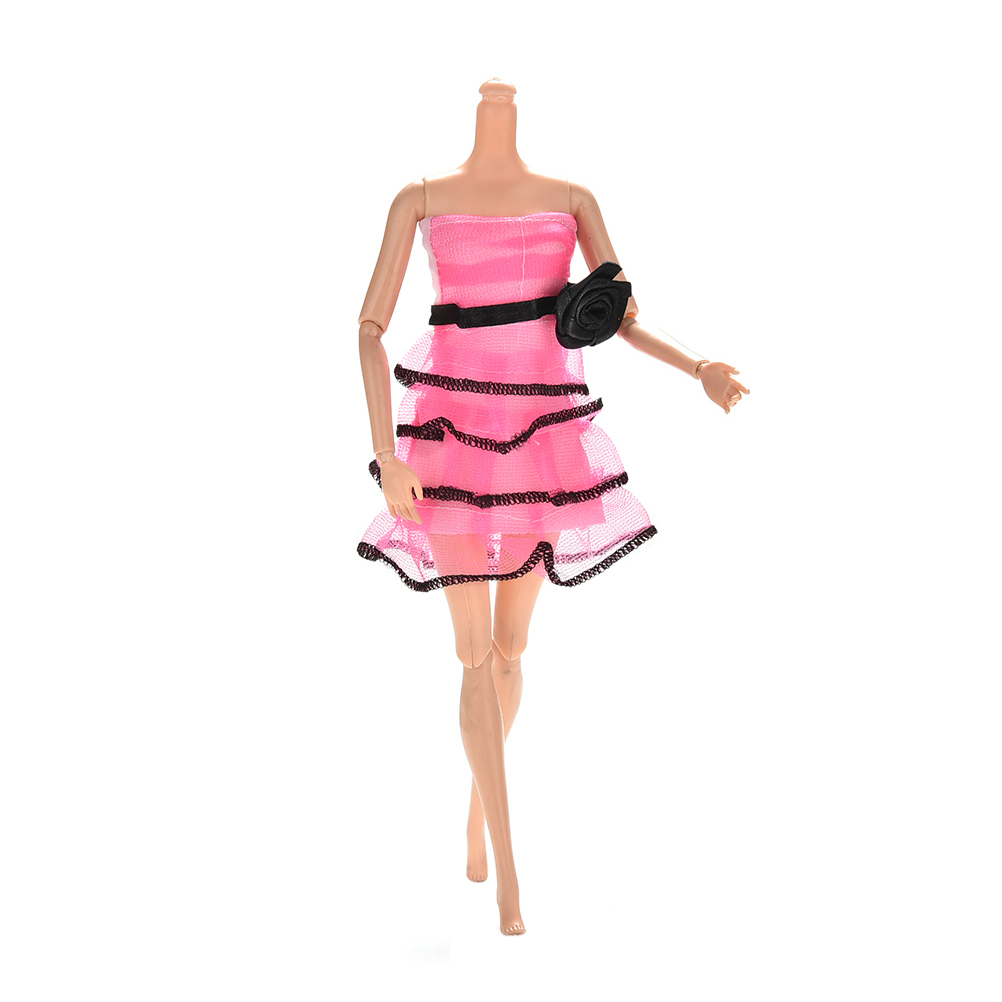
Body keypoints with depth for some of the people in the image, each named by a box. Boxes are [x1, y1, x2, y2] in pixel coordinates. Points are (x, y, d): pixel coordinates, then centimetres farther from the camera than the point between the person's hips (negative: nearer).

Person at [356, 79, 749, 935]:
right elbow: (371, 325, -2)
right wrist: (385, 452, -15)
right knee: (475, 654, -5)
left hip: (543, 431, 3)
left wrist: (698, 369, -11)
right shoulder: (420, 199, 3)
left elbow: (623, 318, 10)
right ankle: (508, 874, 3)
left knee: (511, 646, 13)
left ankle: (476, 801, 40)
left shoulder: (574, 200, 9)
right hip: (454, 430, -2)